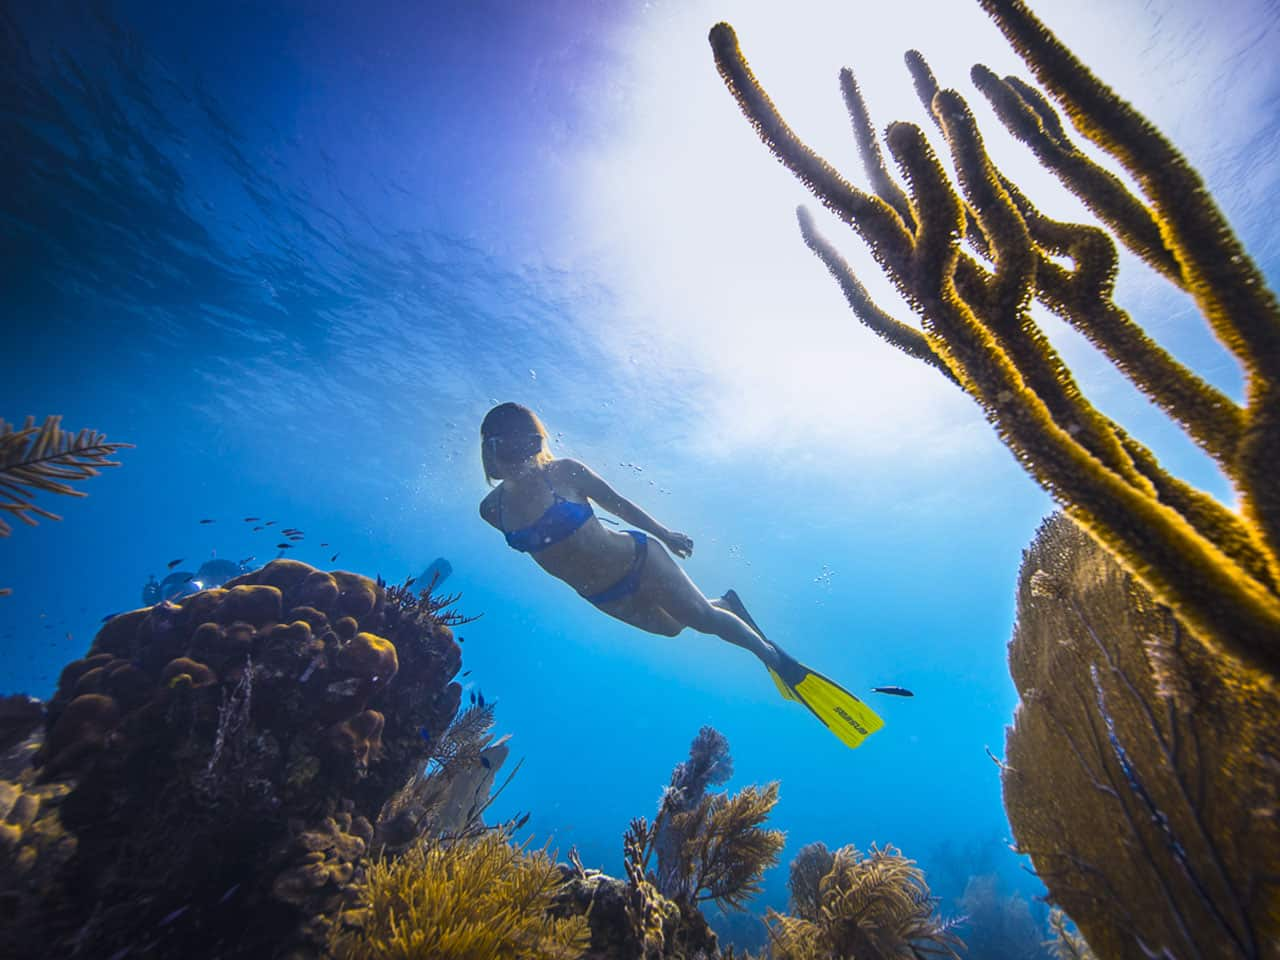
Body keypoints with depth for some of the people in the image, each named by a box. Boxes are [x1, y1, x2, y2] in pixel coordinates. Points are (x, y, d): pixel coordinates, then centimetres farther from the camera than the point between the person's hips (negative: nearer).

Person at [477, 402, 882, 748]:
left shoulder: (564, 472, -19)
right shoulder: (492, 509, -8)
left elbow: (617, 502, -8)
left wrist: (664, 533, 1)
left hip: (635, 558, -5)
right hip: (601, 597, 5)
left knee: (701, 616, -4)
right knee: (670, 627, 22)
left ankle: (776, 657, 18)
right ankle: (726, 603, 49)